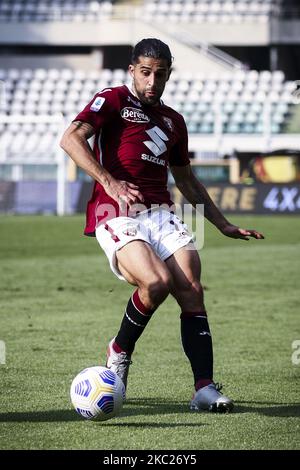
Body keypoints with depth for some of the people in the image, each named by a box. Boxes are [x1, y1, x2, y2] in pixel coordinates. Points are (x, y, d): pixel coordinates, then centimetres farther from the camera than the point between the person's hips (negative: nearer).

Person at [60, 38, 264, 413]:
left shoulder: (173, 121, 24)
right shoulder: (113, 101, 5)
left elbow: (186, 180, 34)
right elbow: (71, 139, -11)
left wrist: (223, 225, 30)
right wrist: (108, 182, -24)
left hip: (160, 214, 6)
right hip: (116, 215, -5)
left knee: (191, 290, -15)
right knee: (157, 282, -28)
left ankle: (204, 389, -18)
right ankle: (119, 353, -1)